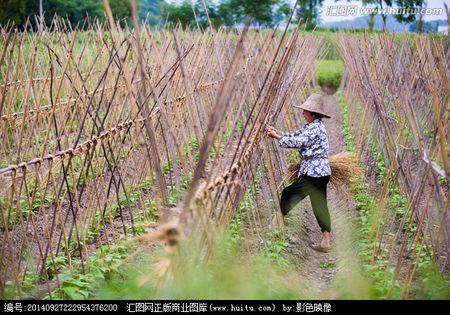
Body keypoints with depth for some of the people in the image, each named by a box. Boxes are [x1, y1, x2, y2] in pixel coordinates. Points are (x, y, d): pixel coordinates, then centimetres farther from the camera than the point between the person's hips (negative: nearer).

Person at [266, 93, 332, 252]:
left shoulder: (315, 128, -14)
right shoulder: (313, 126, 17)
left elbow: (297, 142, -17)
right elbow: (297, 136, 16)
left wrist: (277, 137, -8)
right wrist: (277, 132, 6)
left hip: (313, 172, -10)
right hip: (321, 171, 10)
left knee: (288, 194, 1)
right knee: (320, 205, 9)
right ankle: (326, 241, 11)